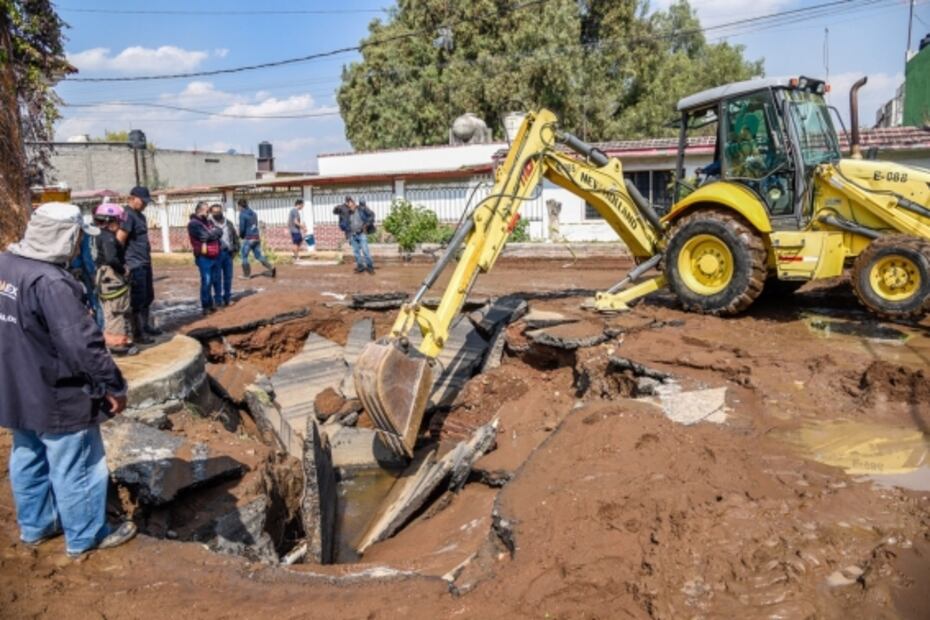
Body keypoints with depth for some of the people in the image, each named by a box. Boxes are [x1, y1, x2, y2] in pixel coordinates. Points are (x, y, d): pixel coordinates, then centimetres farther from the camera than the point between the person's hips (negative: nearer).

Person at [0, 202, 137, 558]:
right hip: (57, 397, -9)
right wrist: (113, 386, -19)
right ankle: (84, 537, 23)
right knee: (76, 468, 8)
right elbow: (82, 343, -30)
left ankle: (34, 526, 40)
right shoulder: (50, 282, -29)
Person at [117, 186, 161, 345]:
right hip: (135, 265, -10)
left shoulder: (140, 215, 15)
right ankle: (137, 334, 4)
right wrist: (123, 261, -12)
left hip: (145, 263, 10)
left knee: (148, 297, 18)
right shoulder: (128, 215, -15)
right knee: (137, 300, -3)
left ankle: (146, 326, 31)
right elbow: (119, 241, -20)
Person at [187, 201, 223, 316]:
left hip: (214, 256, 7)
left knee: (210, 281, 13)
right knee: (206, 281, -7)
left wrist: (212, 232, -10)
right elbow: (206, 235, -17)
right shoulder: (194, 223, -8)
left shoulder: (209, 221, 16)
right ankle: (205, 306, -1)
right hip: (204, 257, -7)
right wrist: (214, 232, -1)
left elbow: (220, 232, 5)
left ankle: (210, 304, 22)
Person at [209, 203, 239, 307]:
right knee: (217, 278, 0)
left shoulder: (228, 223, 12)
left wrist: (235, 248, 9)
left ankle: (227, 298, 22)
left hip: (228, 253, 5)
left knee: (228, 276, 11)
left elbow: (235, 236, 18)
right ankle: (218, 299, 8)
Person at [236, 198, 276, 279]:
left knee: (244, 256, 7)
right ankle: (271, 268, -1)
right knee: (258, 255, 13)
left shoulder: (242, 214, -10)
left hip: (248, 238, -7)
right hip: (257, 237, 7)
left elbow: (242, 228, -13)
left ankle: (246, 274, 11)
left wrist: (241, 236, 7)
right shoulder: (253, 213, 11)